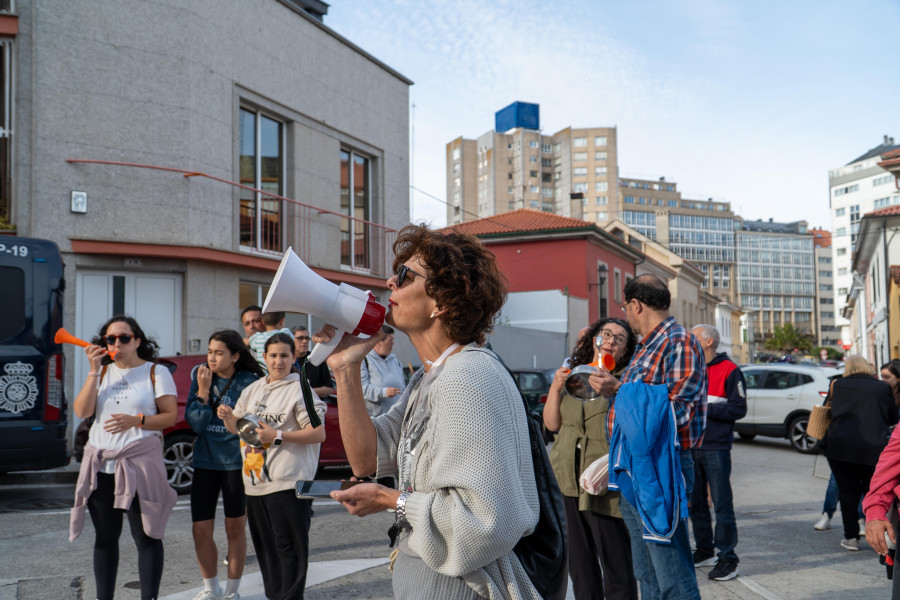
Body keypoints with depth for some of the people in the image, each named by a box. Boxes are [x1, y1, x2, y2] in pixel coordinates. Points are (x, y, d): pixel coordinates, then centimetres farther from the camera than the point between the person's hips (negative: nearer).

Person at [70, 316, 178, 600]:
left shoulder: (156, 373, 1)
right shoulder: (102, 372, 12)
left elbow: (171, 416, -4)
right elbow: (82, 411, -1)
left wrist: (135, 420, -18)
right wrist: (94, 371, -7)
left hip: (139, 465, -4)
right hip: (100, 466, 4)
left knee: (146, 538, -1)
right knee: (105, 539, 12)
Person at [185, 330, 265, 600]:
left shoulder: (248, 382, -9)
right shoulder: (200, 375, 0)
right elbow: (194, 422, -5)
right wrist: (203, 390, -14)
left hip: (236, 463, -3)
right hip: (204, 461, 3)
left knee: (235, 529, 8)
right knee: (201, 530, 5)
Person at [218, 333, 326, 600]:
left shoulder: (300, 390, -6)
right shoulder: (252, 390, 15)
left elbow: (319, 433, -13)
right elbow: (237, 427, 22)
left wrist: (277, 435, -17)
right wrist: (228, 416, -1)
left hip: (288, 483, -7)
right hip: (255, 483, 7)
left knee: (289, 547, -3)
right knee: (265, 546, 16)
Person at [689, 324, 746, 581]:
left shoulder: (729, 370, -6)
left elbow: (739, 408, -11)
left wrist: (706, 408, -17)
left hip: (716, 448, -6)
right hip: (690, 447, 7)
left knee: (722, 503, -4)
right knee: (695, 502, 12)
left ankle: (727, 557, 3)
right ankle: (704, 551, 24)